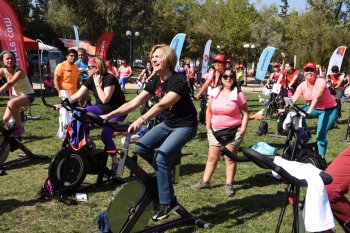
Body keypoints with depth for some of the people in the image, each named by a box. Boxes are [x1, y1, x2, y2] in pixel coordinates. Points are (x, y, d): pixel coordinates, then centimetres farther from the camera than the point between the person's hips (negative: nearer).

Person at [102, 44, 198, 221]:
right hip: (167, 124, 8)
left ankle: (167, 203, -10)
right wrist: (108, 115, -18)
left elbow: (161, 105, -42)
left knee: (161, 156, -23)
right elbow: (133, 103, -9)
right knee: (141, 148, -7)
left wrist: (141, 120, -56)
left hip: (185, 125, -7)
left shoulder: (178, 82, -25)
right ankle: (166, 170, 17)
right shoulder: (155, 82, -3)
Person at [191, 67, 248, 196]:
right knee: (212, 158, 11)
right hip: (216, 131, 3)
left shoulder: (238, 94, -6)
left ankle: (229, 185, 14)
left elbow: (245, 113, -3)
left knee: (230, 158, 5)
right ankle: (205, 181, 21)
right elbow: (209, 111, 10)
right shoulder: (214, 93, 3)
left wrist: (242, 130, -10)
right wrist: (208, 128, 4)